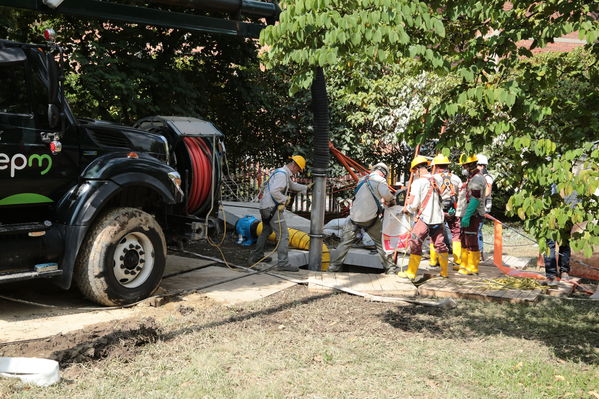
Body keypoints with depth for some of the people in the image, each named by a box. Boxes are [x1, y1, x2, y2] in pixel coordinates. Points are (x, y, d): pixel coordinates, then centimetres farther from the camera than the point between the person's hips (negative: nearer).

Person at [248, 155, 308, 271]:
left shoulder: (285, 174, 18)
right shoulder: (282, 174, -16)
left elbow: (293, 185, 35)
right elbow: (274, 191, -27)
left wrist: (306, 188, 32)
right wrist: (284, 199, -16)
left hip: (265, 207, 11)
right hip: (272, 208, -11)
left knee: (266, 232, 25)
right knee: (284, 235, -10)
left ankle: (256, 256, 37)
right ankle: (283, 263, -13)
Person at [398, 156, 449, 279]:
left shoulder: (418, 182, -10)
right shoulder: (436, 180, 7)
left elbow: (414, 204, -13)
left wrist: (407, 209, 10)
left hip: (424, 218, -5)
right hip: (438, 217, 5)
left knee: (415, 244, 2)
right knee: (440, 244, 14)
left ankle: (411, 272, 3)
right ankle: (444, 271, 20)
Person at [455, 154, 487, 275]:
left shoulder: (477, 179, -14)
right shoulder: (470, 179, 19)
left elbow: (475, 200, -22)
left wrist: (467, 216, -26)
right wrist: (461, 214, 18)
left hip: (472, 216, -11)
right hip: (466, 216, 11)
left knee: (471, 242, -6)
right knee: (464, 241, 15)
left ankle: (472, 268, -1)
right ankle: (464, 265, 23)